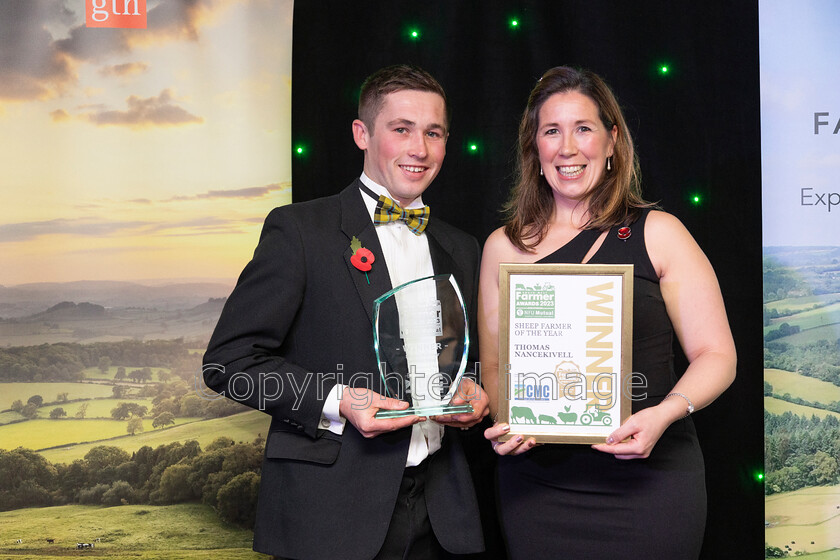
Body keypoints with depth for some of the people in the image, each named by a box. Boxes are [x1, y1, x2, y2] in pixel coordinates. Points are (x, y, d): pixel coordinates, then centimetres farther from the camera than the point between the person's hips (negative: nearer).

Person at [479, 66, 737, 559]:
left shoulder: (658, 234, 0)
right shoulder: (504, 247, 7)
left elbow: (716, 356, -2)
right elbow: (494, 365, 11)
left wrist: (664, 414, -20)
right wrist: (501, 421, -9)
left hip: (648, 479, -2)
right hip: (536, 484, 2)